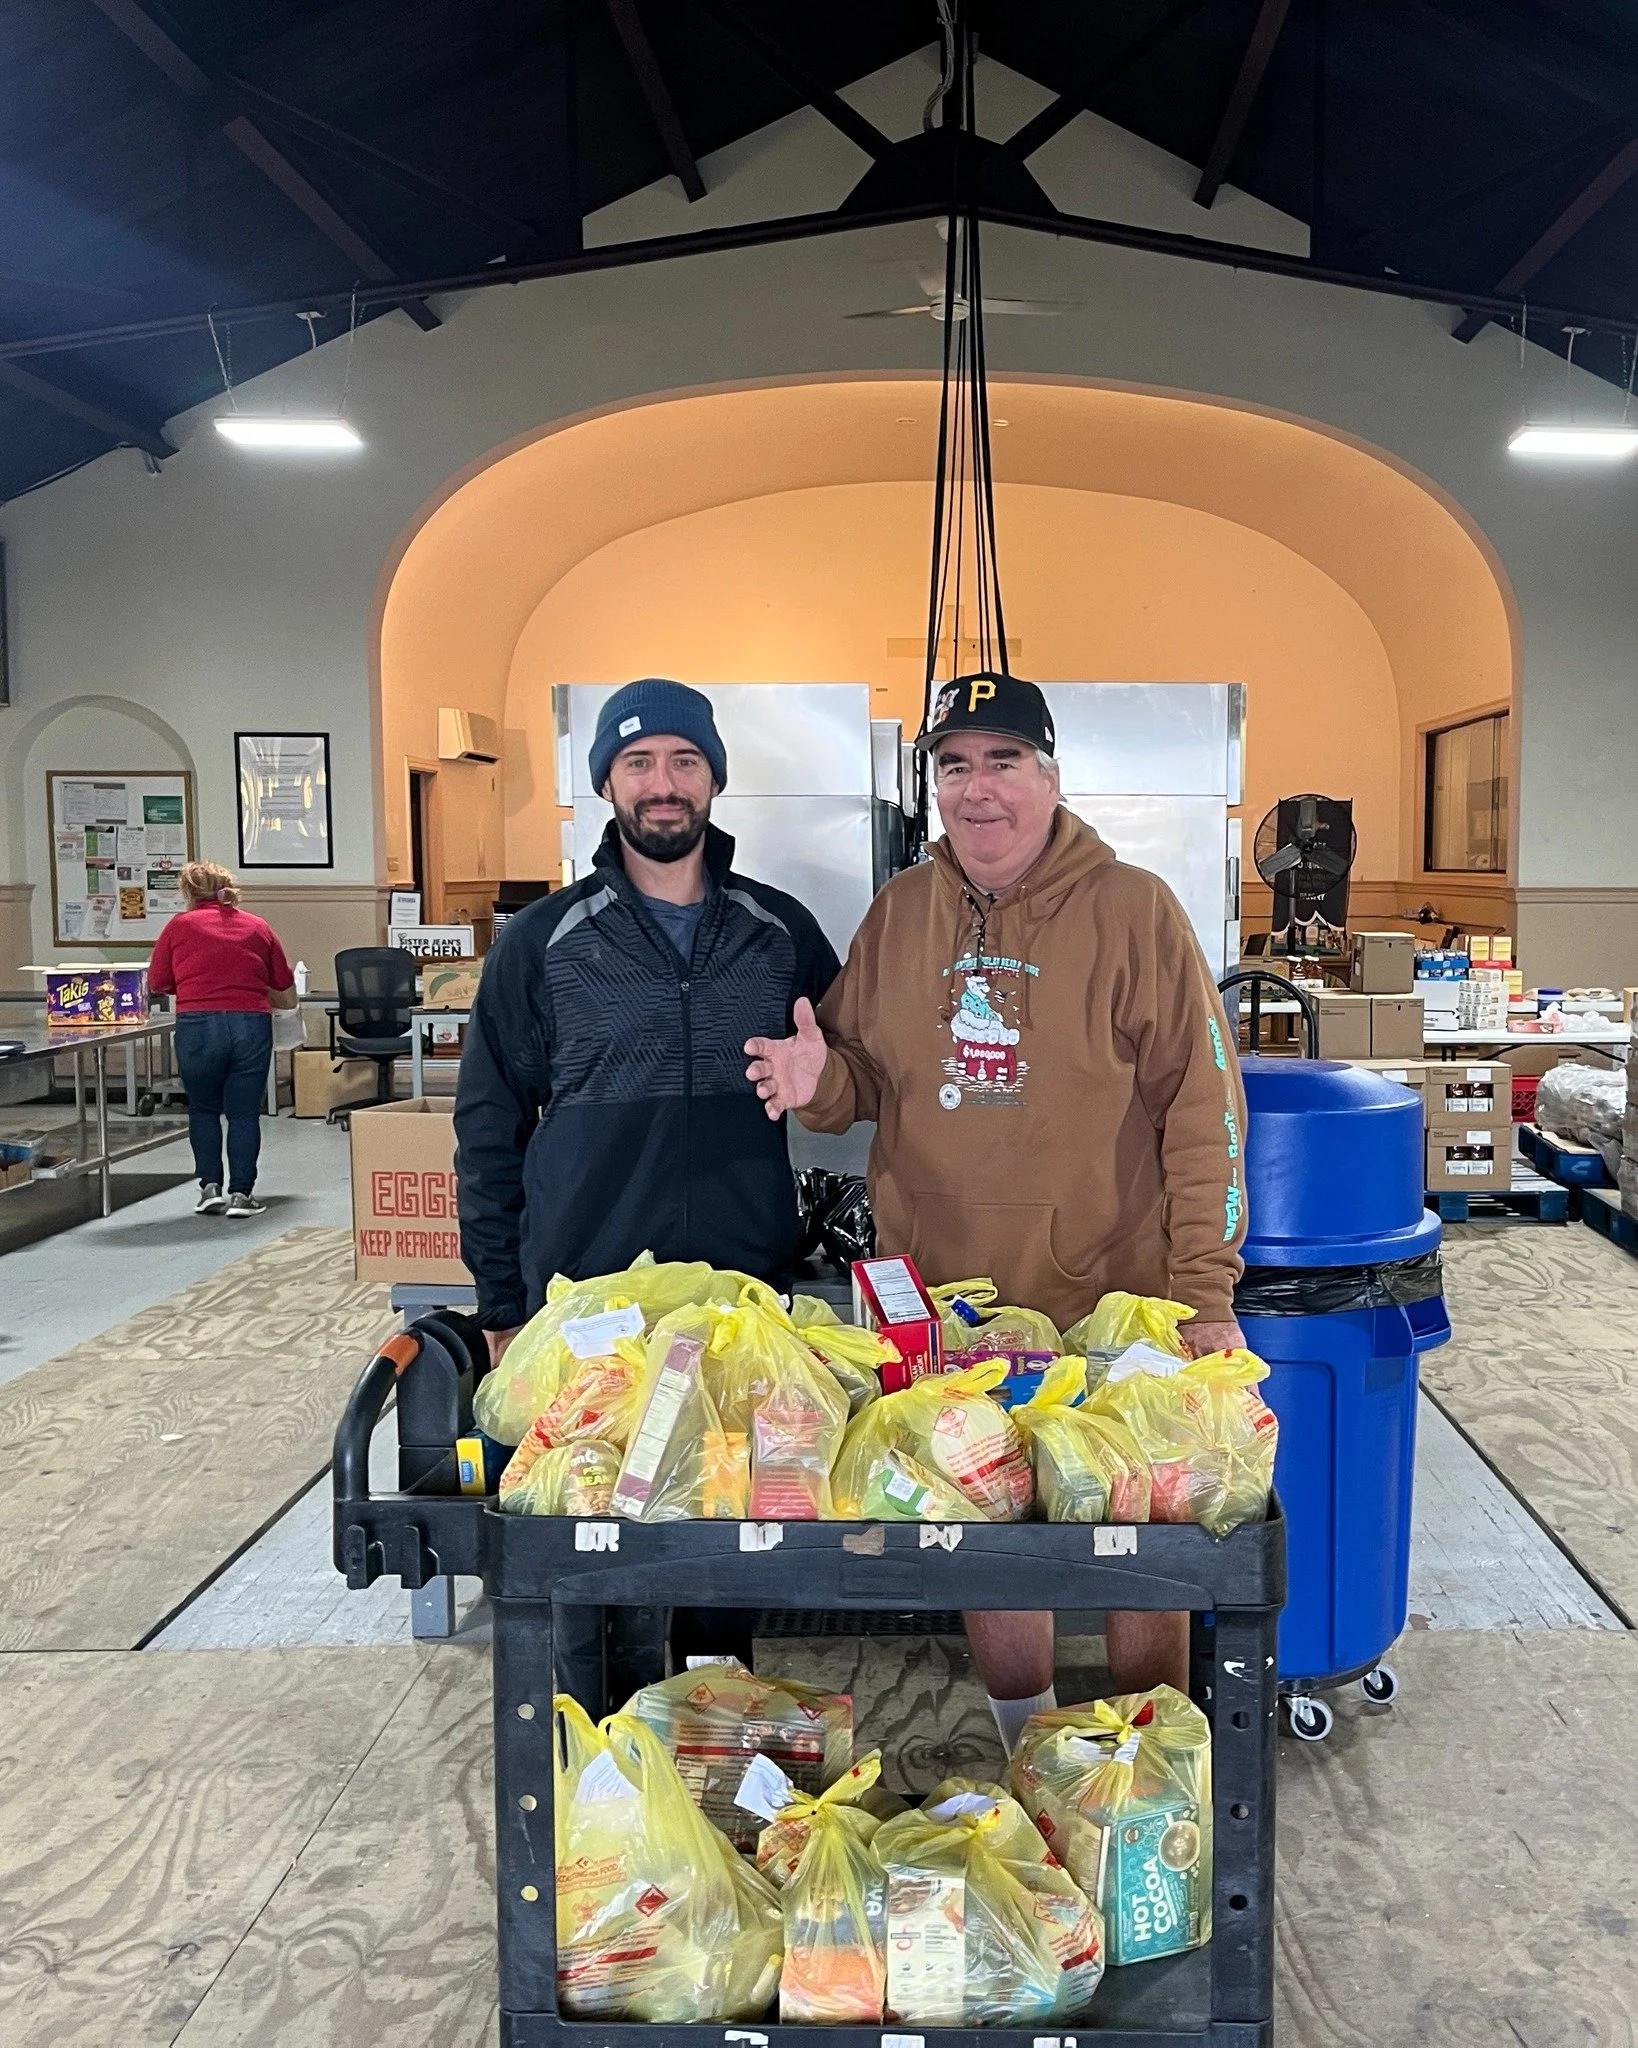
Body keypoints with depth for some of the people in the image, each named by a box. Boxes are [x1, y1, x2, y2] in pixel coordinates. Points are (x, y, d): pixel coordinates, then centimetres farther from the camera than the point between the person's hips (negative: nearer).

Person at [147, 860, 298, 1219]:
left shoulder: (180, 925, 9)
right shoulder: (259, 928, 14)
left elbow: (156, 984, 12)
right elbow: (288, 997, 16)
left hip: (198, 1025, -1)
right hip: (251, 1025, 1)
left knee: (203, 1109, 19)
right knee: (244, 1112, 11)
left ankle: (210, 1187, 13)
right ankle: (241, 1192, 9)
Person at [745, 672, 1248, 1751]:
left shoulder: (1133, 909, -7)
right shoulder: (900, 911, 6)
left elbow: (1202, 1103, -9)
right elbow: (865, 1077, 13)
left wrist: (1205, 1289, -12)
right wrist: (821, 1081, -11)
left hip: (1113, 1298, -3)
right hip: (942, 1303, 4)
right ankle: (1025, 1746, 38)